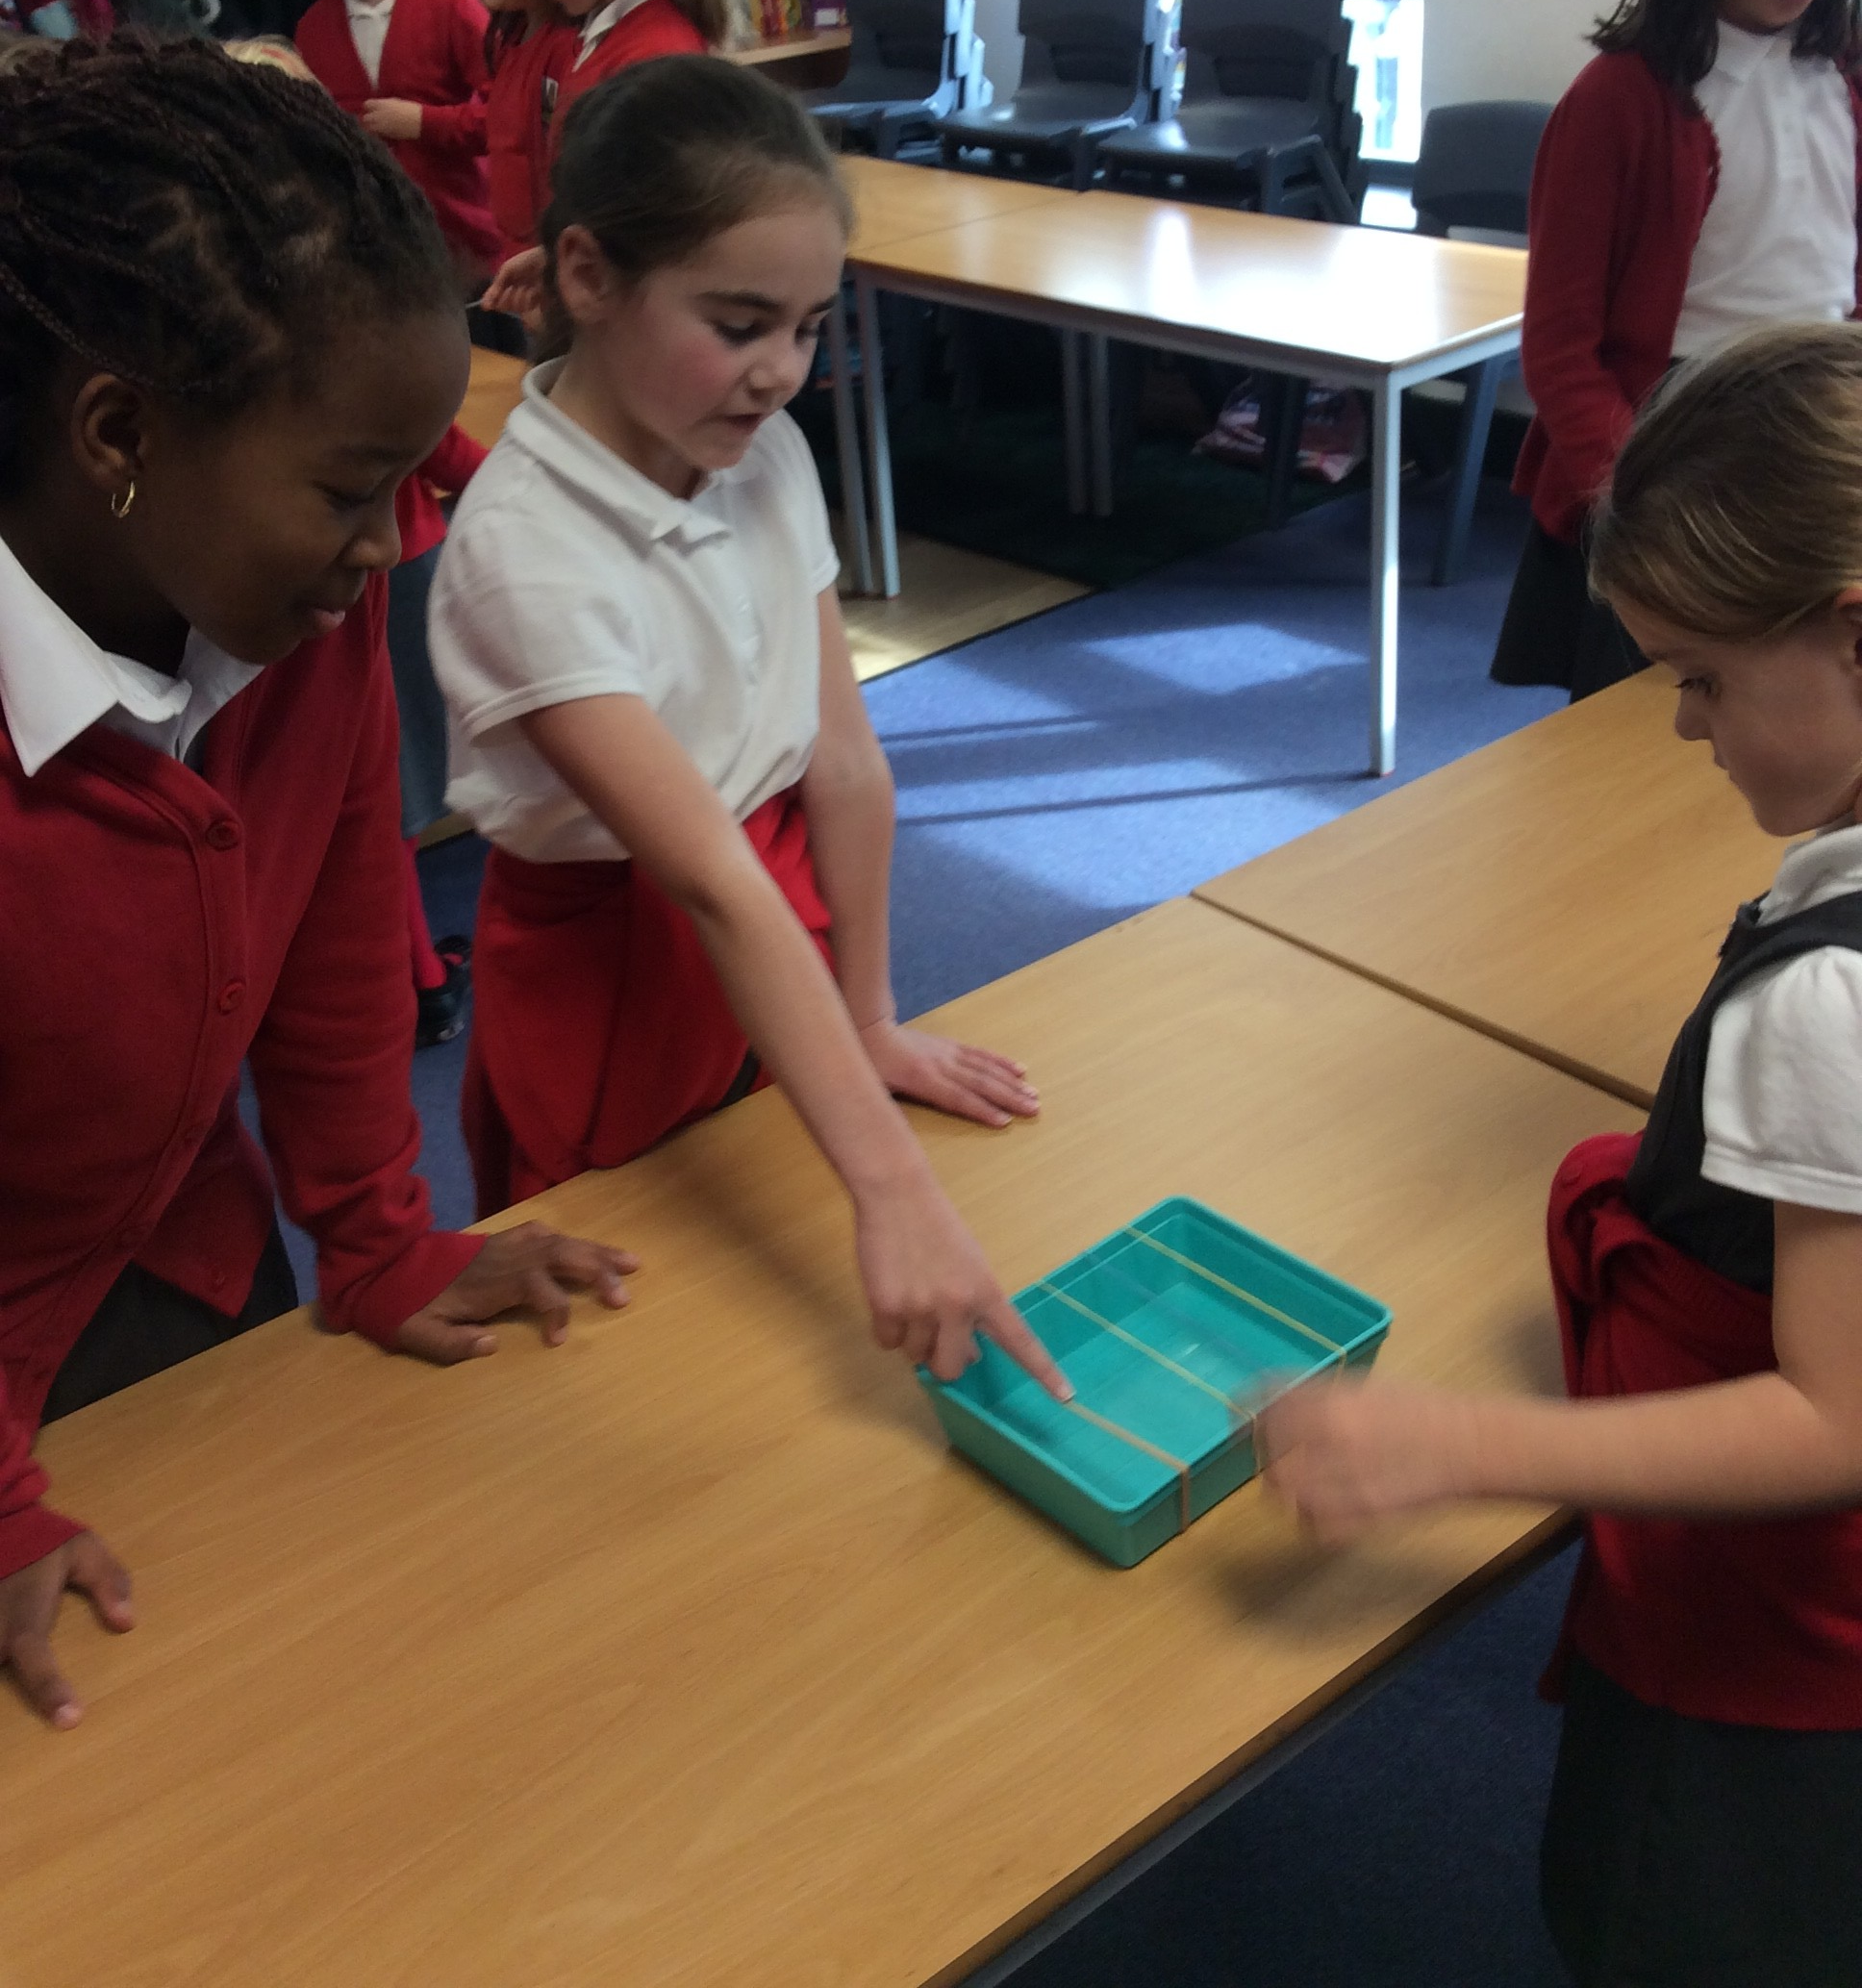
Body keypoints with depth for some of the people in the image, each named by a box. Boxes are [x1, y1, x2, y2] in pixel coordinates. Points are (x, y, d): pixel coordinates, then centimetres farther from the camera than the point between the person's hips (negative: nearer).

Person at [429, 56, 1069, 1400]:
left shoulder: (768, 455, -7)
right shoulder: (527, 548, -28)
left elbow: (844, 765, -5)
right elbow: (716, 886, -38)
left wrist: (871, 1024, -3)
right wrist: (894, 1188, -42)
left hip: (786, 942, 6)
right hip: (613, 965, -6)